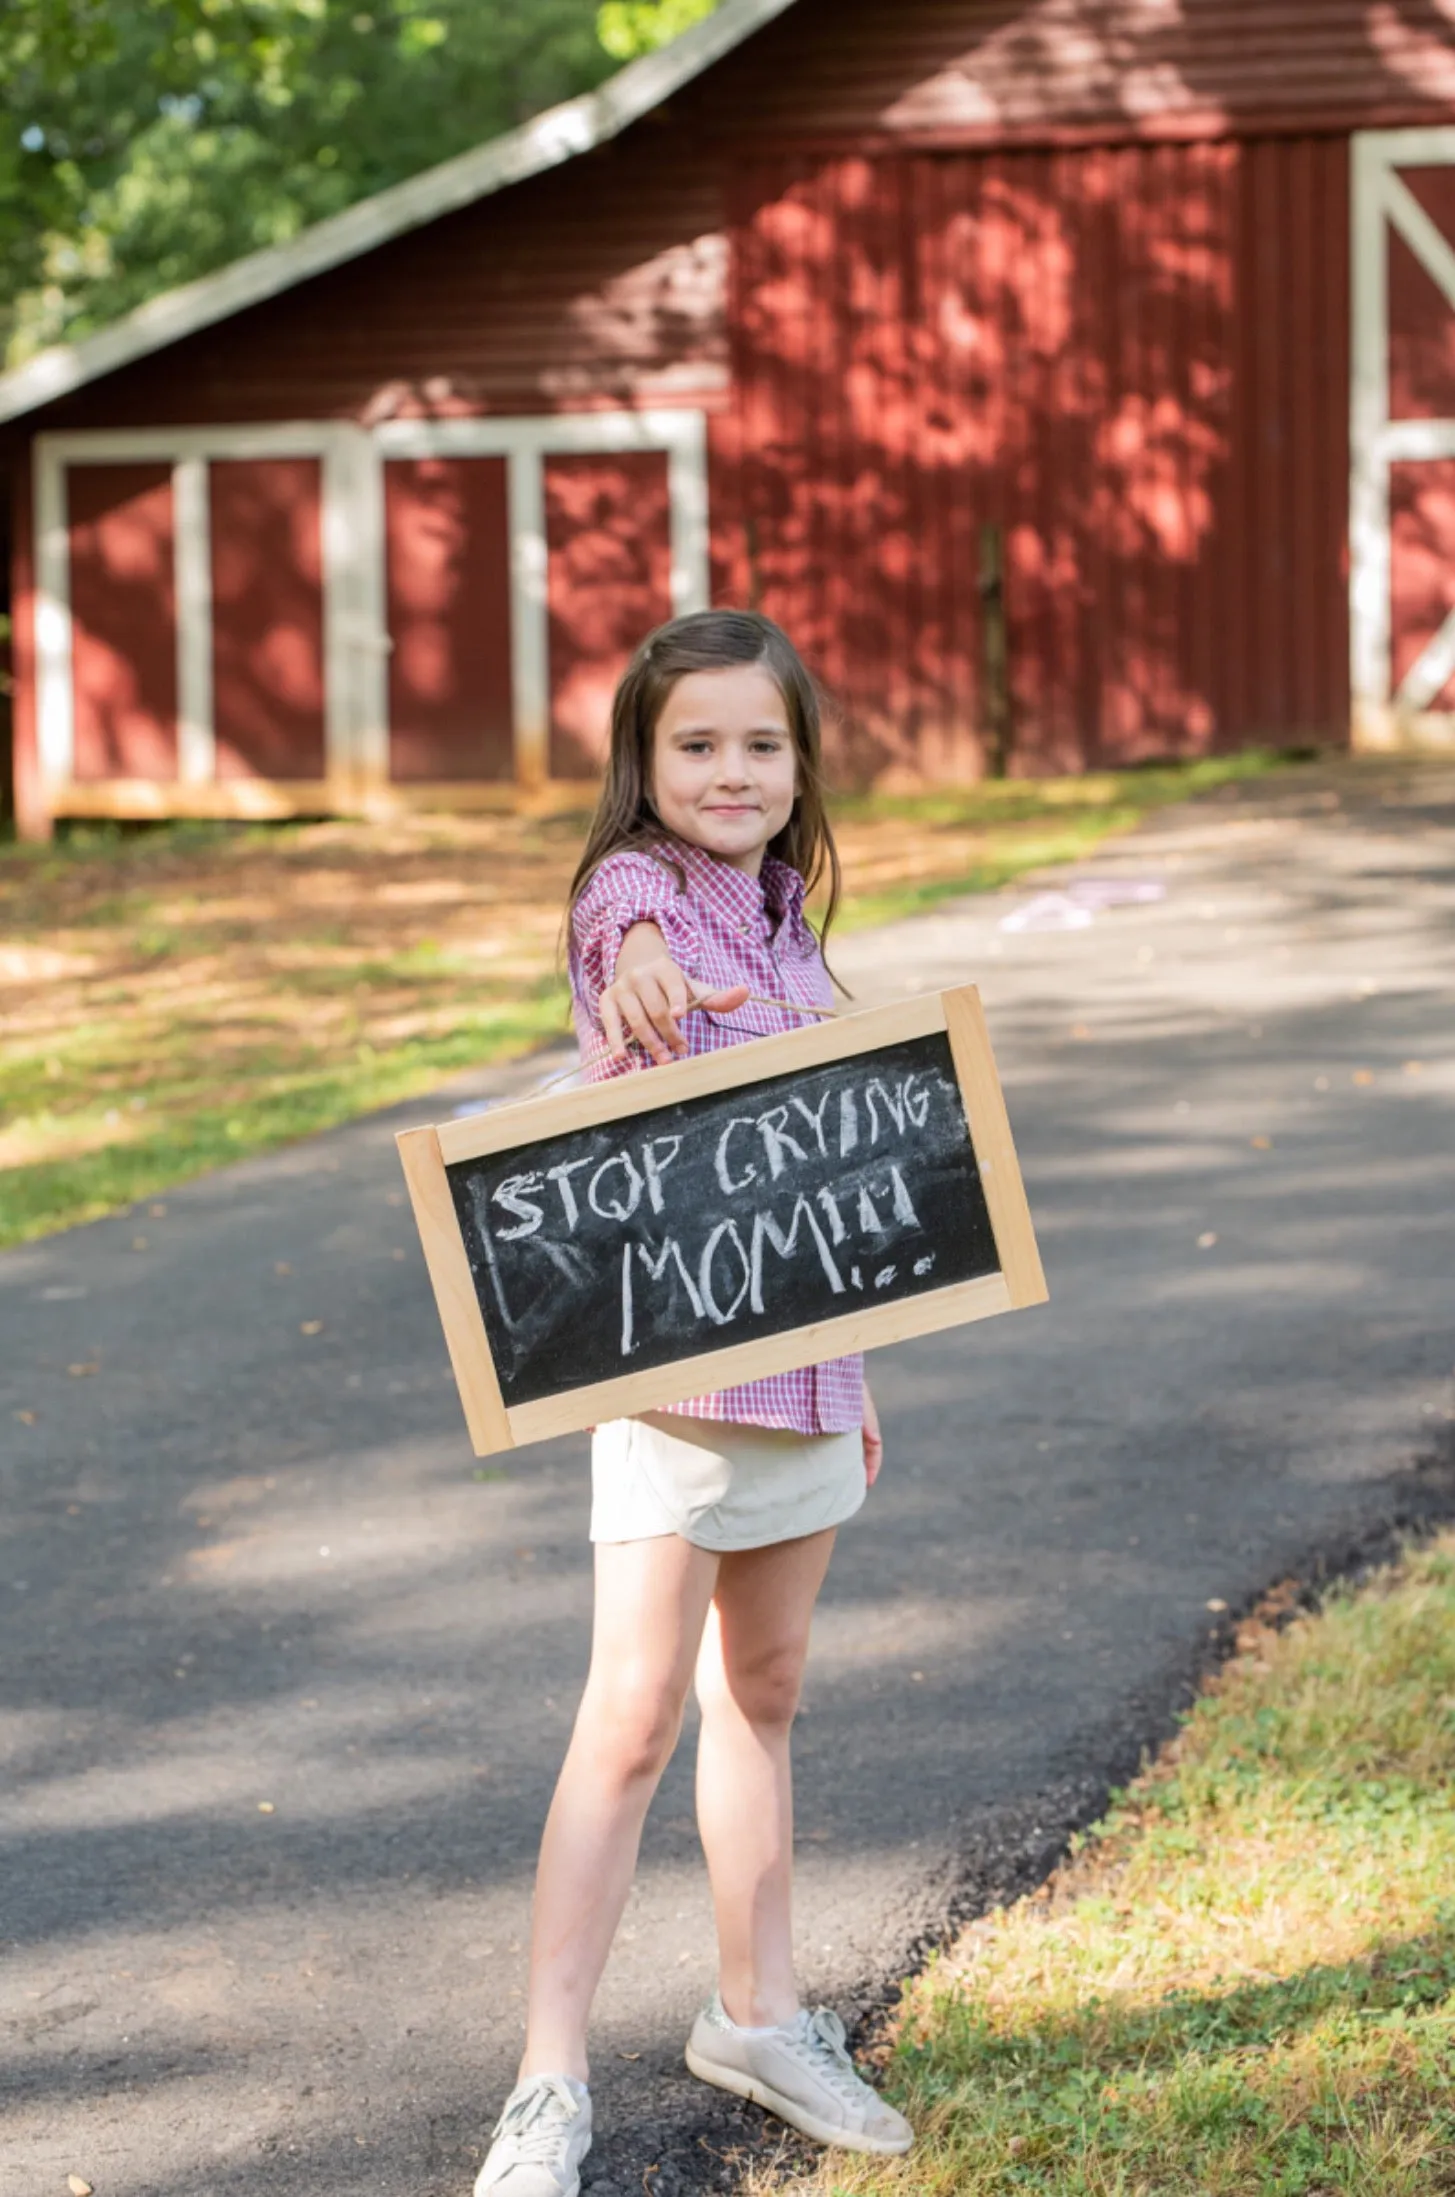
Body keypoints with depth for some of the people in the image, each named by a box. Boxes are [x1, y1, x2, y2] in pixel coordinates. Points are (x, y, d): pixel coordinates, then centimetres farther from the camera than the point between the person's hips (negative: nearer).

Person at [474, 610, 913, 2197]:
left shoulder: (785, 925, 12)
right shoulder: (630, 887, -9)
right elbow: (634, 931, -37)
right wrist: (639, 972, -61)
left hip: (799, 1368, 7)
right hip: (671, 1364, -7)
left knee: (761, 1693, 17)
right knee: (634, 1718, -9)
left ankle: (757, 2018, 31)